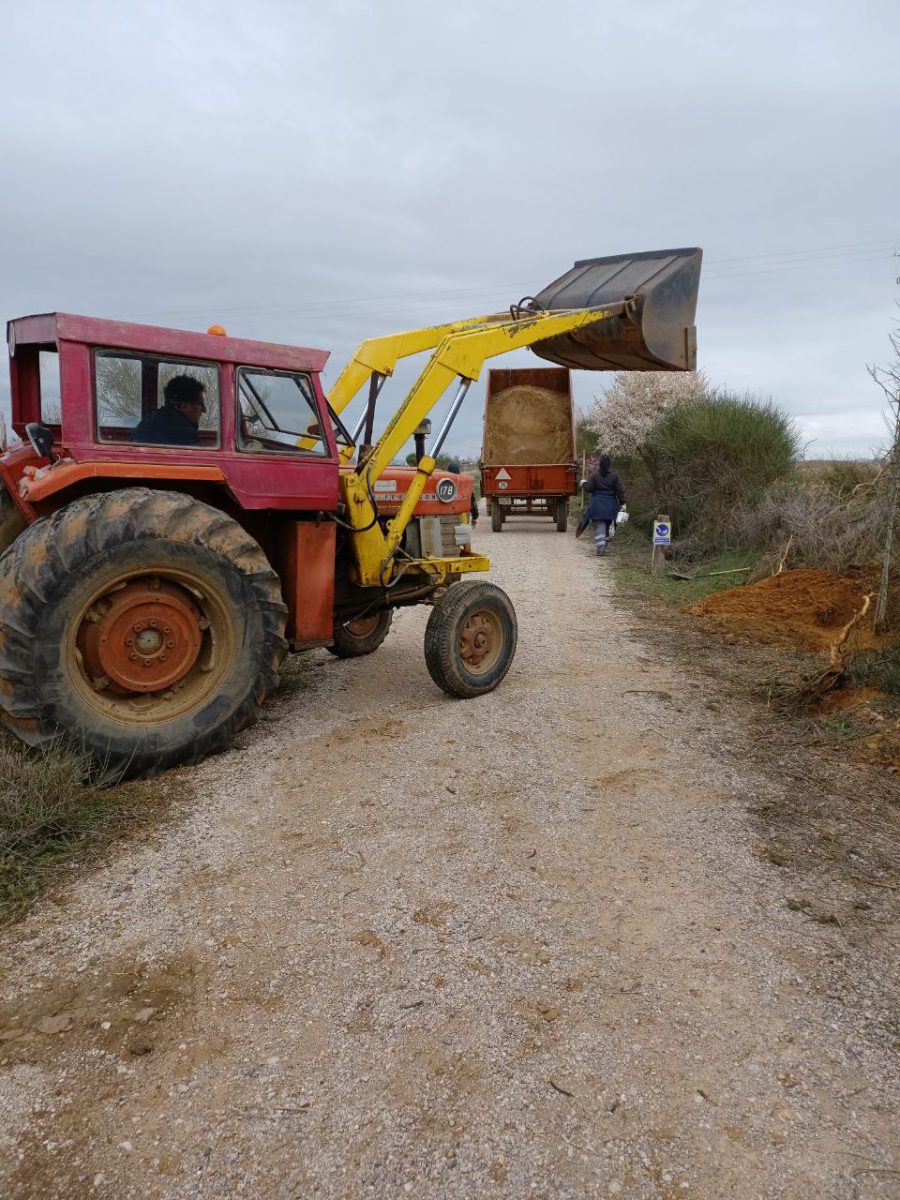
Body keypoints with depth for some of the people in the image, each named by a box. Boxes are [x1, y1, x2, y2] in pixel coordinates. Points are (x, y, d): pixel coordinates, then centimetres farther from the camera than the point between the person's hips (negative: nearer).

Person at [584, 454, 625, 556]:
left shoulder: (595, 475, -7)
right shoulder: (614, 476, -3)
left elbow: (588, 488, -6)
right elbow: (620, 491, -3)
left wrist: (584, 484, 15)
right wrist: (622, 503, 3)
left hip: (597, 505, -2)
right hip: (610, 505, 2)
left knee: (599, 526, -1)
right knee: (607, 525, 17)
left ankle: (600, 547, -15)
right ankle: (603, 546, 25)